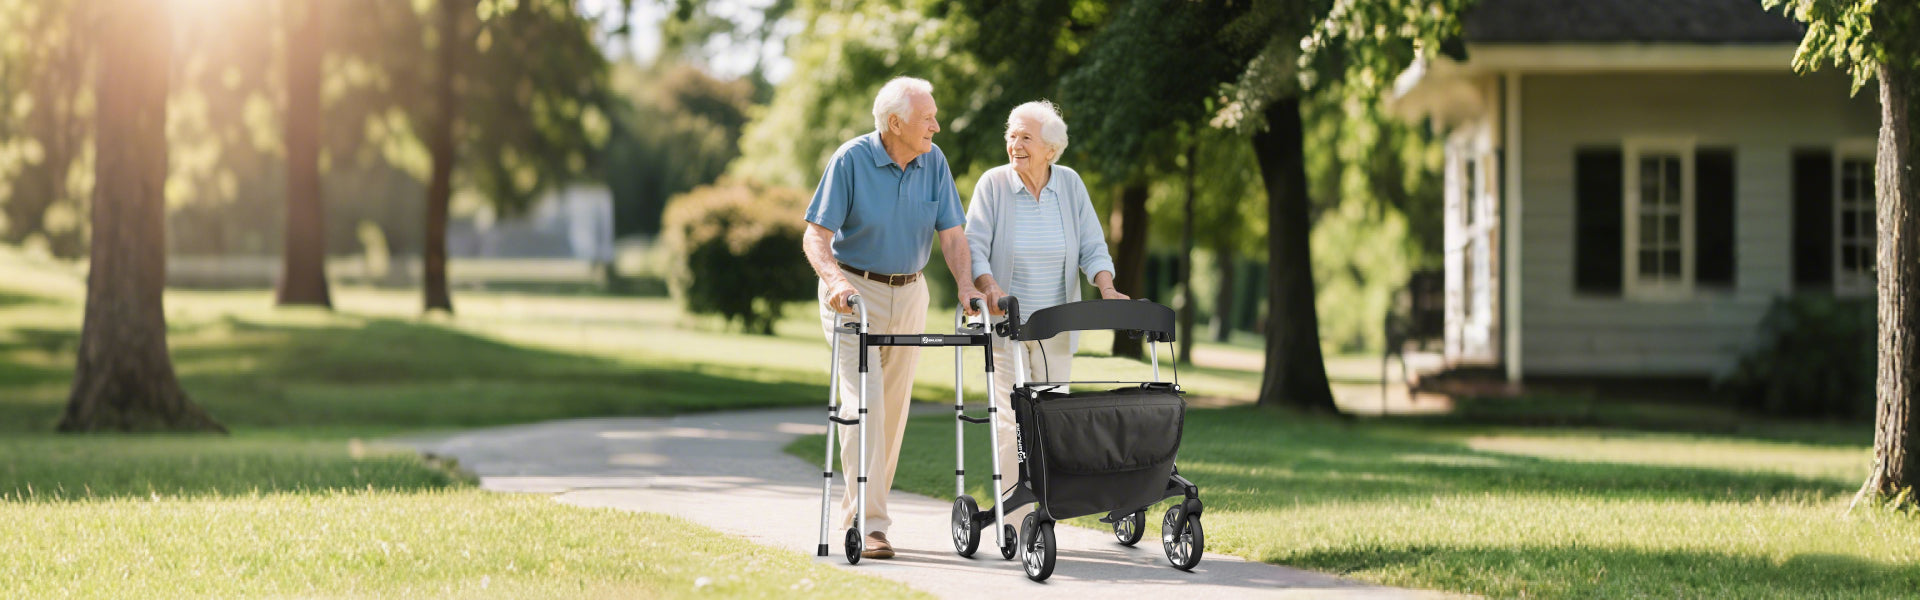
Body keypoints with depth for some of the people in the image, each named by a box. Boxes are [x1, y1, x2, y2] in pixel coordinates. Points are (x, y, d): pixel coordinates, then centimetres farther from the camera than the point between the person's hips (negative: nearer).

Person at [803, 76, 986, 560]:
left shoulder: (933, 161, -1)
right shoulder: (851, 160, -14)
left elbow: (951, 234, 0)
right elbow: (816, 234, -14)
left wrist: (966, 287, -16)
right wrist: (834, 280, -32)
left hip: (909, 292, 5)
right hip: (855, 292, -5)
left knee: (894, 405, 8)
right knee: (864, 400, -15)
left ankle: (858, 509, 21)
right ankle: (869, 525, -17)